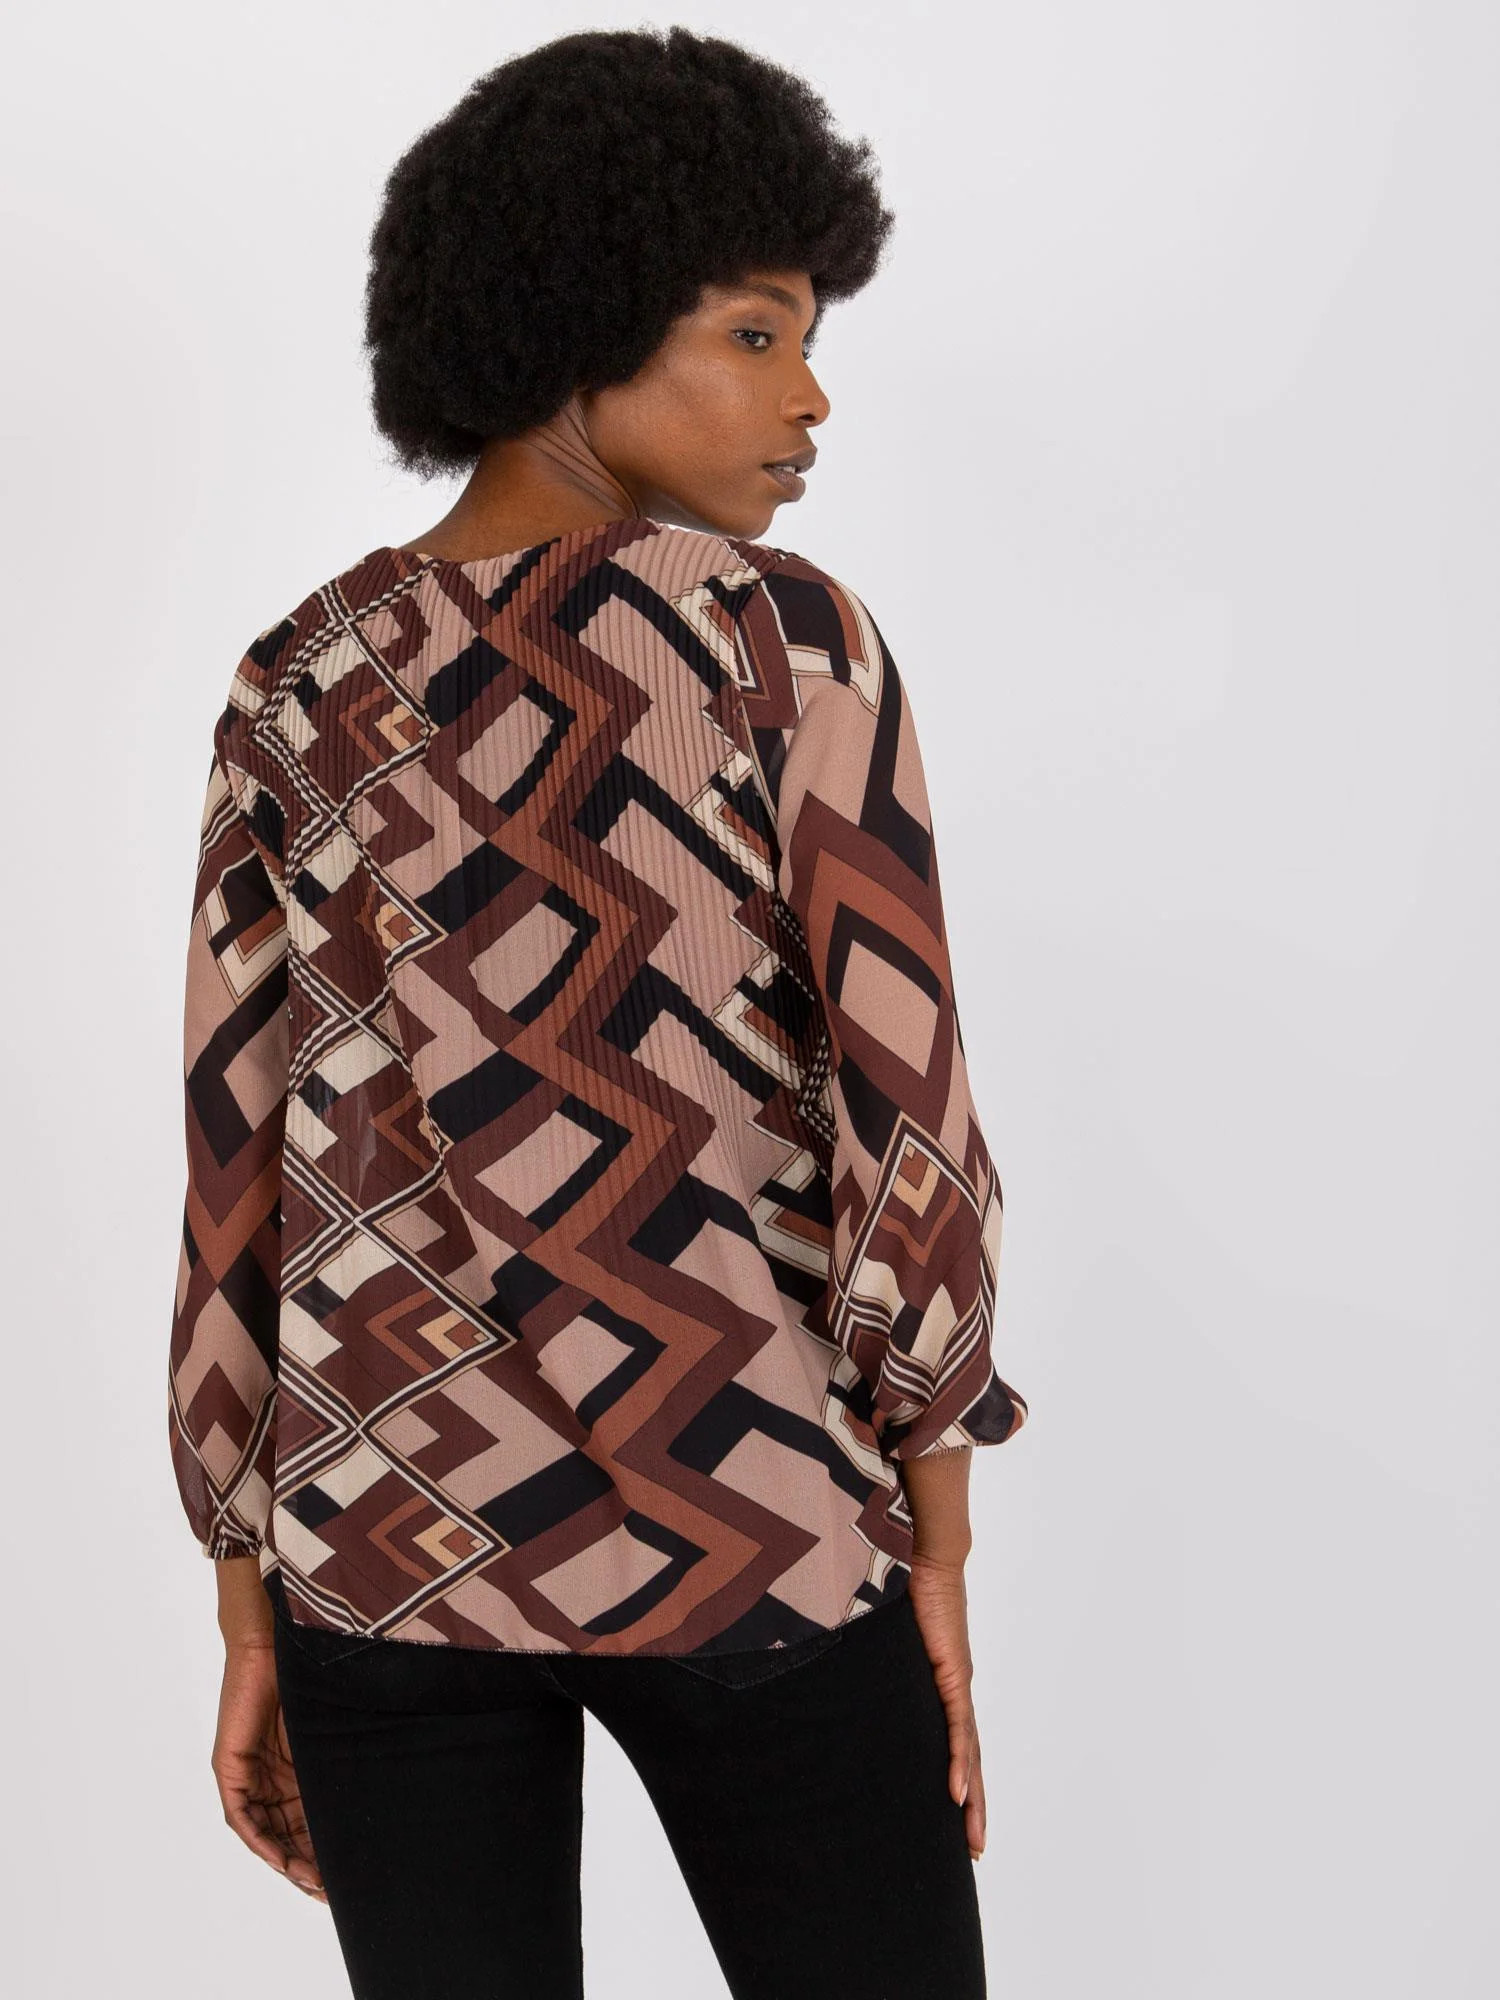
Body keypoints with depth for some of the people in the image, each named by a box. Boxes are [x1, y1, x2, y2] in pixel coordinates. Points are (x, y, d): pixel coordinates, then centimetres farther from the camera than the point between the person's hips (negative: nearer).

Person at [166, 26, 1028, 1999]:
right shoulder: (781, 634, -10)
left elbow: (232, 1182, 3)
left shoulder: (293, 691, 3)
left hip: (382, 1533, 4)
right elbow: (902, 1122, -13)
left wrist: (251, 1620, 9)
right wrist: (936, 1535, -2)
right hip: (745, 1526, -4)